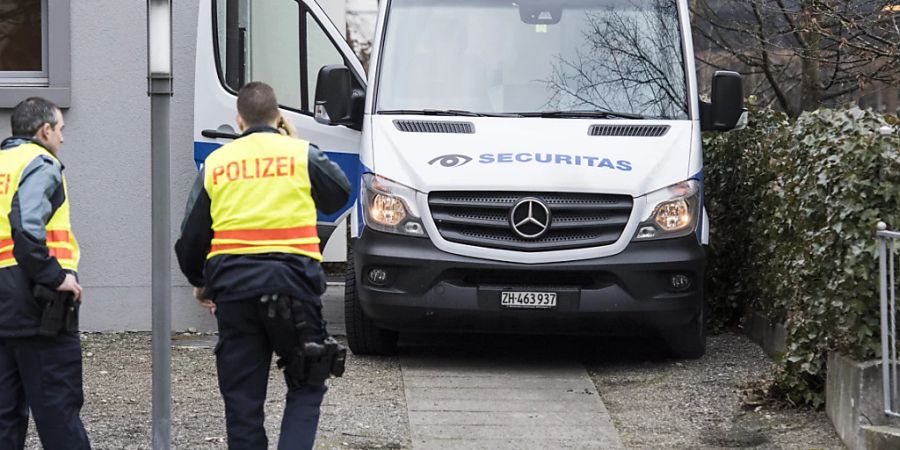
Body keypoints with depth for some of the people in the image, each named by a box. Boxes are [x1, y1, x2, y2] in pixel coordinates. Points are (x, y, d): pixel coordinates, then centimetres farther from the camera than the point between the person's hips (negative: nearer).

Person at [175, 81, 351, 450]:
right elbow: (338, 195, 18)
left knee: (242, 396, 8)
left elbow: (191, 236, 12)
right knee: (306, 388, 8)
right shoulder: (301, 155, 1)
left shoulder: (215, 163, 9)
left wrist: (199, 282, 29)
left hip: (232, 285, 2)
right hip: (290, 281, -2)